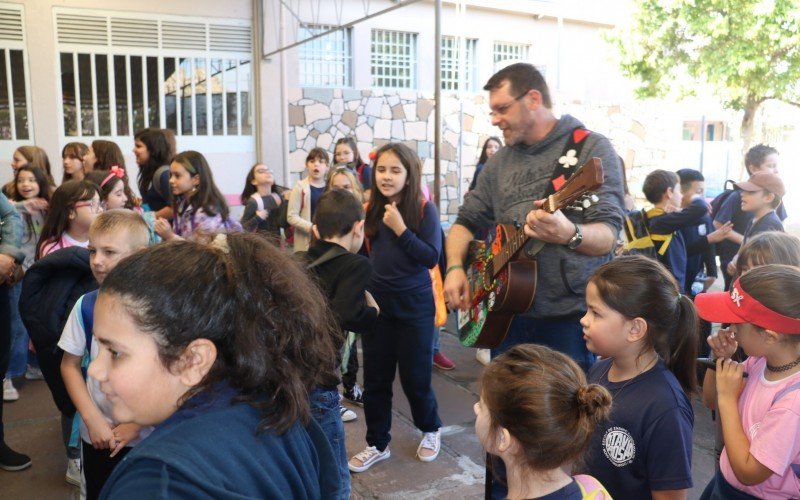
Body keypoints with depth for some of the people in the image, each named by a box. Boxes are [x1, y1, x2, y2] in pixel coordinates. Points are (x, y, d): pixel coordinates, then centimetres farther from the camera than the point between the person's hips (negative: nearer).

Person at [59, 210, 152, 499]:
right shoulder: (86, 306, -7)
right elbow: (70, 365, 2)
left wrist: (137, 423, -10)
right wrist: (92, 419, -6)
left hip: (150, 437, -2)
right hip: (98, 436, 2)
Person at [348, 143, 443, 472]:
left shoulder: (424, 209, -11)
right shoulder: (371, 209, 0)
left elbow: (431, 257, -17)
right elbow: (363, 254, 10)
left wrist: (400, 228, -23)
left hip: (414, 305, -4)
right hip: (376, 303, 4)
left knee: (415, 376, 7)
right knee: (375, 378, 10)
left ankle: (431, 430, 35)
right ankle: (378, 444, 27)